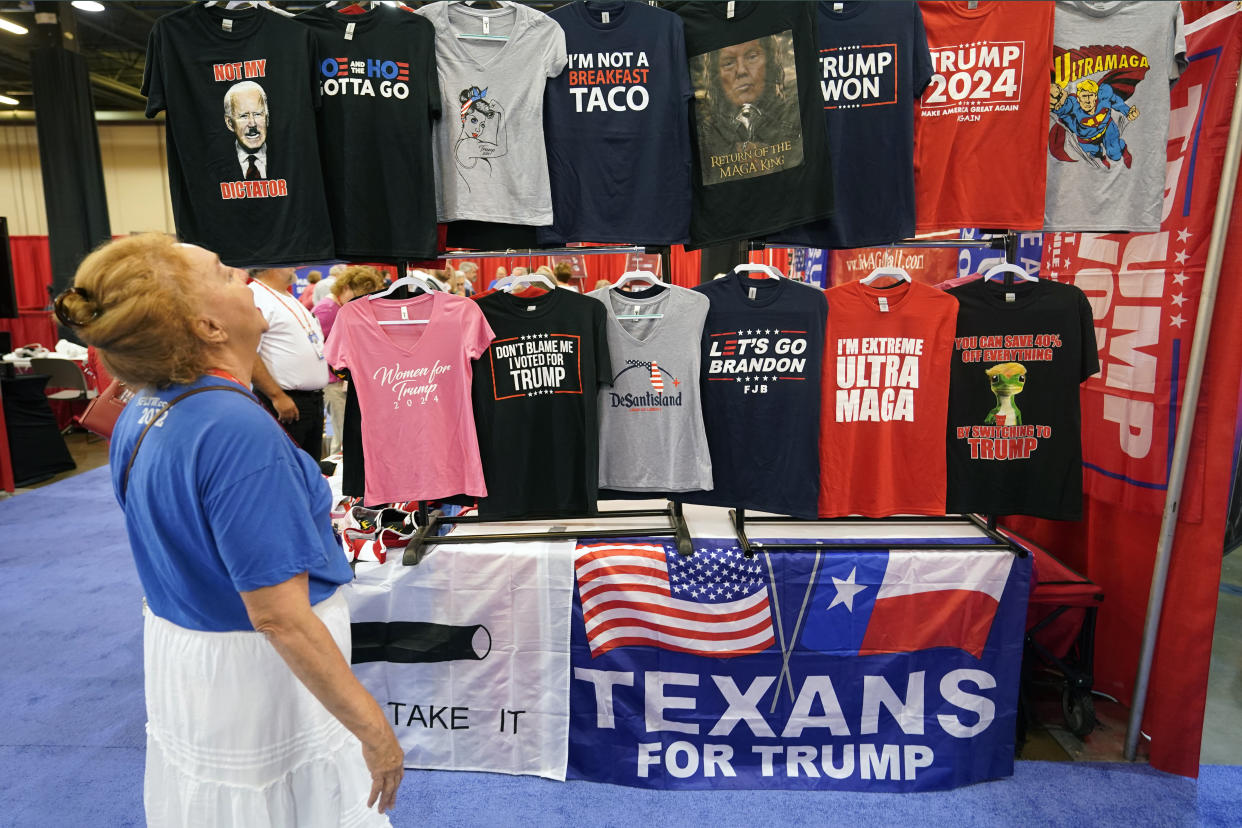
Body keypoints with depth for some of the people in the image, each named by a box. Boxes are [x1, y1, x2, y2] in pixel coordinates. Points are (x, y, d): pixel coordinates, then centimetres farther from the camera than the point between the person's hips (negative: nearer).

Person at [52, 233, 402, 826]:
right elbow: (280, 617, -31)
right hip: (250, 674, -8)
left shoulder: (138, 414, -1)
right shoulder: (237, 429, -31)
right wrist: (374, 730, -24)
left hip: (176, 652, 8)